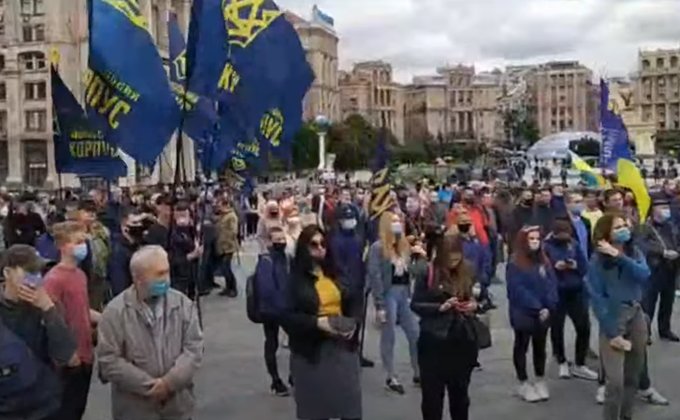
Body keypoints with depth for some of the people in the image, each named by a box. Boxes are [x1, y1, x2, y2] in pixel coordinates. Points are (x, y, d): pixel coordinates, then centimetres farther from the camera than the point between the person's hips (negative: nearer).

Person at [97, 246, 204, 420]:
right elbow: (108, 360, -13)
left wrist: (170, 381, -18)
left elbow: (194, 348, -5)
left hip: (178, 406, 2)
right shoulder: (116, 311, -10)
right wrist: (149, 386, -17)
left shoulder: (183, 304, -2)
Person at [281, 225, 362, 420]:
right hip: (312, 352, -4)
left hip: (344, 346, 5)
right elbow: (286, 316, -13)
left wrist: (353, 322, -5)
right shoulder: (294, 278, -8)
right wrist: (316, 322, -24)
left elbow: (354, 302, 15)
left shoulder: (336, 274, 9)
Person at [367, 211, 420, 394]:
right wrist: (379, 304, -17)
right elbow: (375, 277, -14)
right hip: (388, 294, -7)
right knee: (388, 338, 2)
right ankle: (391, 378, 13)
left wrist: (413, 294, 6)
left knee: (415, 335, 8)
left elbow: (408, 272, 14)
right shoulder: (377, 247, -9)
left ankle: (418, 373, 22)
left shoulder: (404, 246, 13)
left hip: (405, 293, 7)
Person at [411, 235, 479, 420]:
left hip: (462, 339, 3)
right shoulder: (426, 271, -9)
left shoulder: (468, 270, 2)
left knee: (460, 391, 16)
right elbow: (415, 304, -5)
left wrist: (474, 305, -6)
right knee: (432, 392, 5)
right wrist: (440, 307, -19)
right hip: (433, 341, -3)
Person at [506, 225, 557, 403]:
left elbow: (552, 285, 2)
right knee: (521, 347, 7)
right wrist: (536, 307, -18)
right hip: (522, 314, -5)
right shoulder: (515, 263, -10)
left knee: (540, 347, 14)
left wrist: (548, 307, -11)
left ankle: (540, 382, 26)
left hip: (543, 313, 5)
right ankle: (524, 384, 16)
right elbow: (517, 289, -16)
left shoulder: (544, 262, 8)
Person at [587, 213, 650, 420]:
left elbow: (644, 276, -14)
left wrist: (620, 257, -22)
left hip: (636, 315, 5)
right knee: (616, 381, -12)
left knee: (633, 376, 13)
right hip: (613, 318, -5)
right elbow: (597, 298, -12)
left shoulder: (634, 252, 5)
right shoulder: (597, 260, -9)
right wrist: (612, 333, -15)